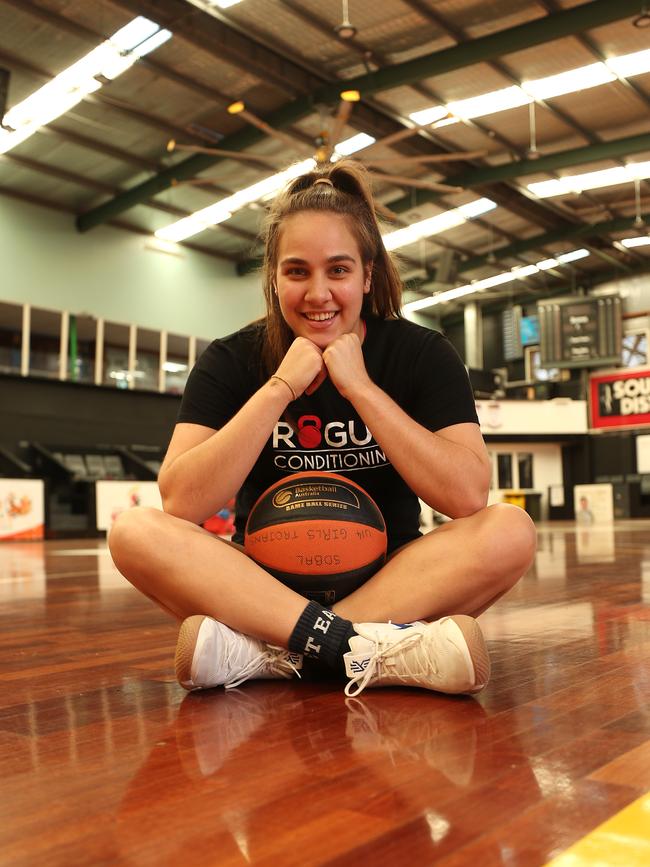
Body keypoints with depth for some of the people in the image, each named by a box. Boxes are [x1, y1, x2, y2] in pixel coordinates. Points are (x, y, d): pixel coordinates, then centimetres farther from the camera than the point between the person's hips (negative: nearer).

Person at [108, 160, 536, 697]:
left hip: (391, 580, 1)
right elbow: (181, 504, -18)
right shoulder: (231, 361, -4)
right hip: (267, 580, 0)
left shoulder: (421, 353, -4)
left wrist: (361, 388, -21)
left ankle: (267, 656, -28)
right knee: (135, 532, -24)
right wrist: (280, 387, -22)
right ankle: (373, 650, -33)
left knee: (511, 531, -27)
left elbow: (468, 496, -18)